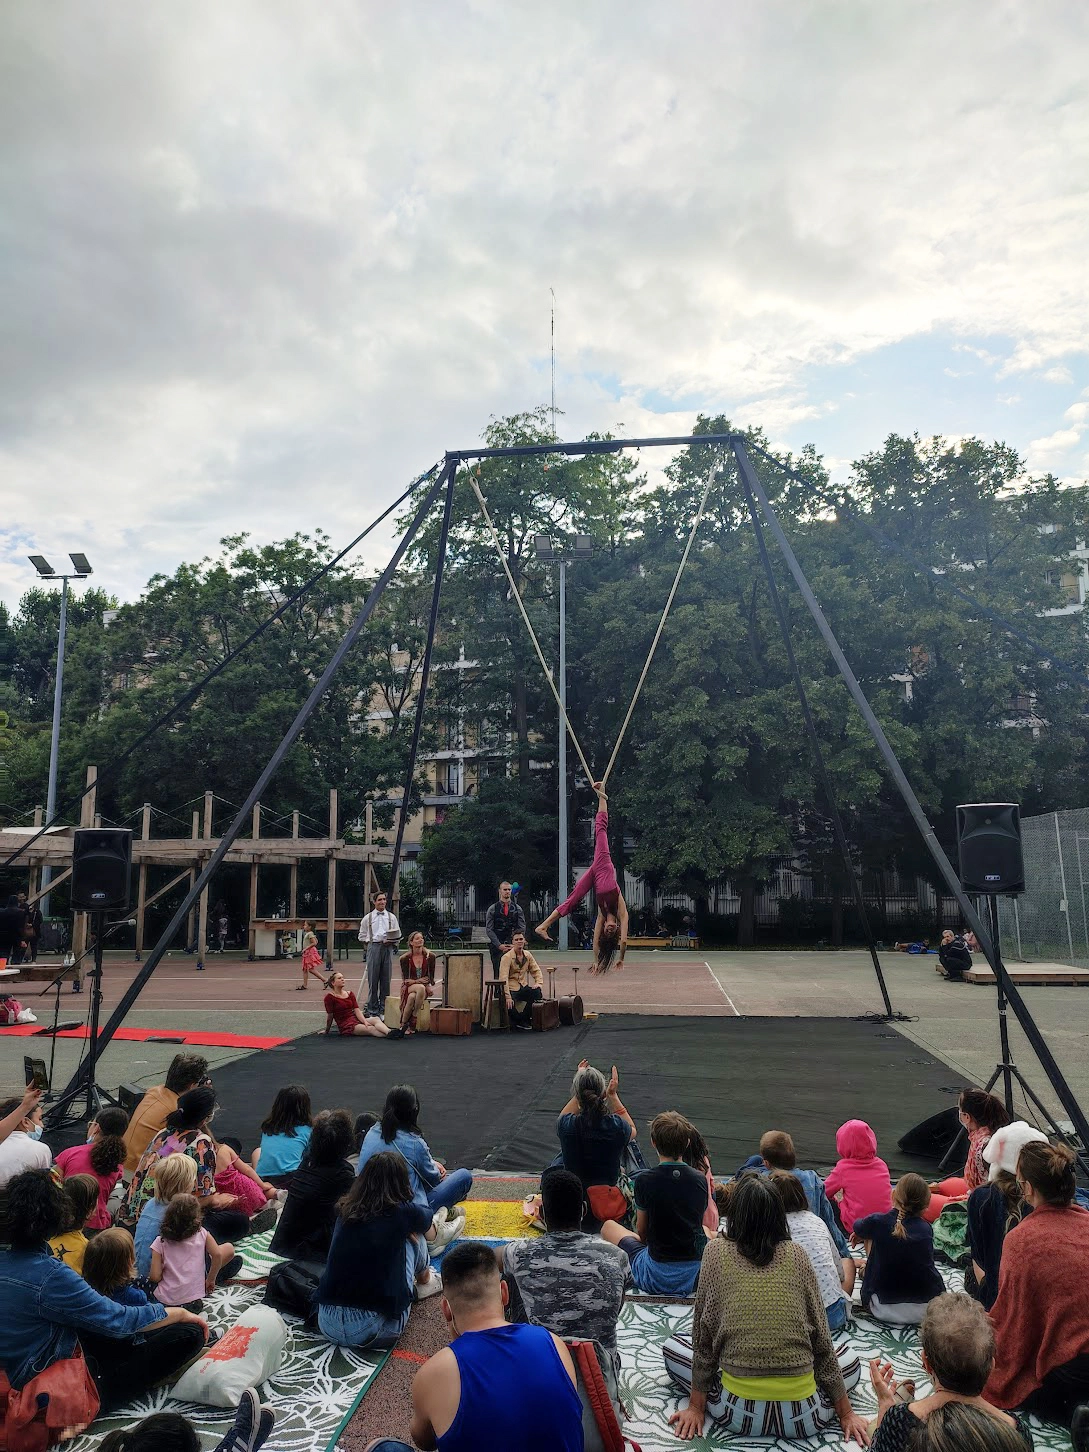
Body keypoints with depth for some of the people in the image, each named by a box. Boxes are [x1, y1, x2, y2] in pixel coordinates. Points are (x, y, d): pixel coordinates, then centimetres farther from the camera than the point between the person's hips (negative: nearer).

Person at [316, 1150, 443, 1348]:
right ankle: (423, 1281, 38)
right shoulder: (404, 1212, -5)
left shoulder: (345, 1210, 5)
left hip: (327, 1325, 4)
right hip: (377, 1331, -4)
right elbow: (431, 1234, 21)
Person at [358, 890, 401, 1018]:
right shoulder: (368, 918, 8)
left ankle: (384, 1009, 10)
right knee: (372, 978, -3)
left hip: (388, 948, 1)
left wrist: (391, 941, -6)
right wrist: (370, 941, -3)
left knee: (386, 979, 2)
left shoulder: (391, 917, 12)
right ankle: (372, 1009, 5)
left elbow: (398, 935, 13)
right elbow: (362, 936, 13)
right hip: (373, 948, -1)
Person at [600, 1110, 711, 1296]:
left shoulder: (644, 1181, -14)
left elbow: (642, 1230, 0)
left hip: (657, 1279, -4)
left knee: (609, 1226, 19)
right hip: (697, 1273, 4)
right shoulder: (700, 1180, -3)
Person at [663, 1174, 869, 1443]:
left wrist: (697, 1406, 12)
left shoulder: (716, 1250, -3)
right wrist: (845, 1413, 15)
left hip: (739, 1412, -2)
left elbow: (703, 1335, 1)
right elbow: (821, 1339, 5)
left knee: (672, 1348, 23)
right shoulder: (797, 1254, 0)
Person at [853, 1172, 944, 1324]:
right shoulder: (927, 1229, -4)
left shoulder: (877, 1222, -12)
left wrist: (863, 1235, 40)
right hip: (927, 1310, 3)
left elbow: (857, 1228, 13)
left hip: (885, 1310, -3)